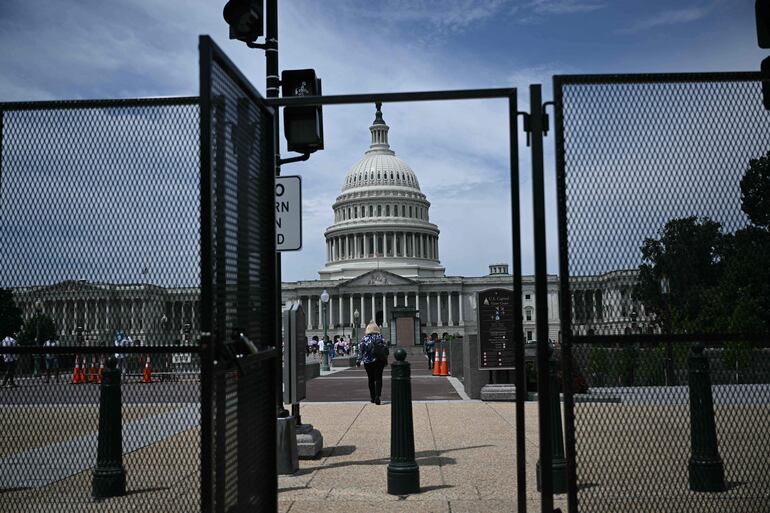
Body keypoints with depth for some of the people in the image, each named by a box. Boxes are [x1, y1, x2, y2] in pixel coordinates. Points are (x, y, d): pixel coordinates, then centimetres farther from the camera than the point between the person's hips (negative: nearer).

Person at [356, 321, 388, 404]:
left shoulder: (364, 339, -3)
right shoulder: (380, 337, 0)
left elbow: (360, 350, -5)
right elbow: (385, 348, 1)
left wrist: (358, 361, 0)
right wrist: (385, 360, 8)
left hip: (368, 362, 0)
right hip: (379, 361, 0)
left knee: (371, 379, 12)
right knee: (378, 378, 2)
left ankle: (373, 398, 18)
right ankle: (377, 396, -16)